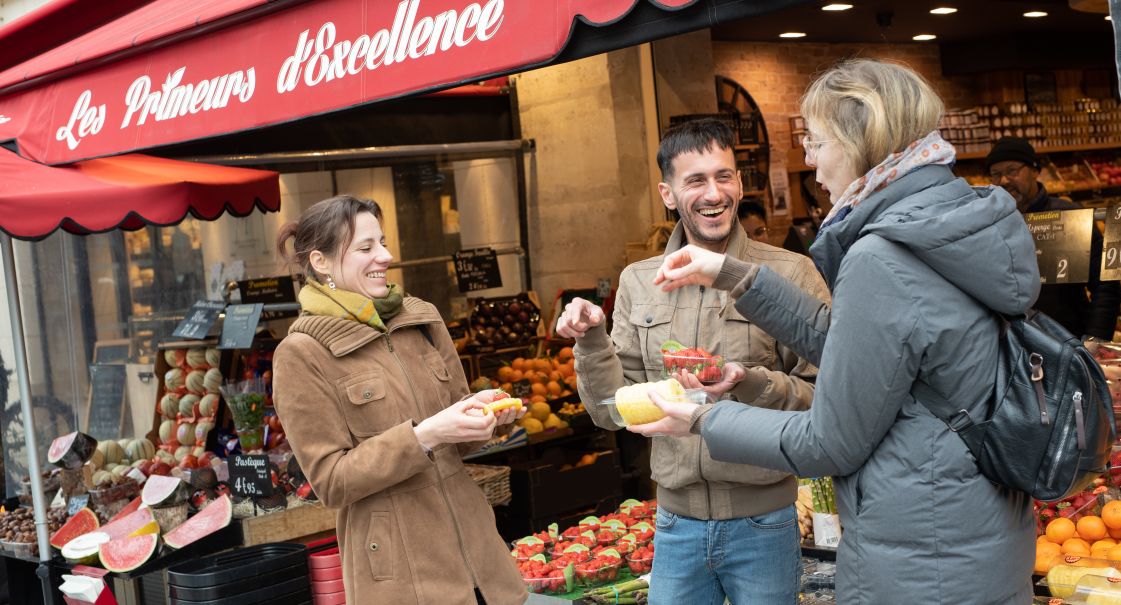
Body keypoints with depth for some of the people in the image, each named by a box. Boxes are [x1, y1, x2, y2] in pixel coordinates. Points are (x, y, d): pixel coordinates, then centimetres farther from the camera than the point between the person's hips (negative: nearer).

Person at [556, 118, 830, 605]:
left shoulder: (790, 275, -9)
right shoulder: (638, 283, 3)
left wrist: (750, 383, -25)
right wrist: (592, 342, -12)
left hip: (762, 523, -2)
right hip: (676, 523, 3)